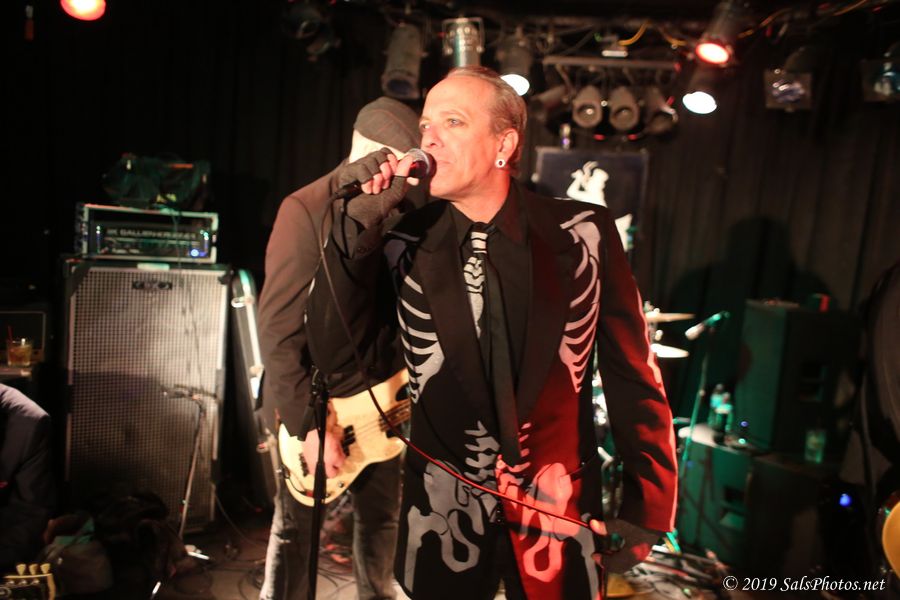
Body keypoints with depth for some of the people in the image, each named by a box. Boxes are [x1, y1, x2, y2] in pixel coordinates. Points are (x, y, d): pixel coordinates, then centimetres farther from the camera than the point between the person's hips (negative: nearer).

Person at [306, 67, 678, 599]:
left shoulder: (584, 232, -10)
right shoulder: (402, 243, -7)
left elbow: (631, 375, -4)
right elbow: (334, 355, -12)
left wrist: (648, 505, 0)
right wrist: (361, 224, -18)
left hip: (561, 511, 0)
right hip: (442, 512, 1)